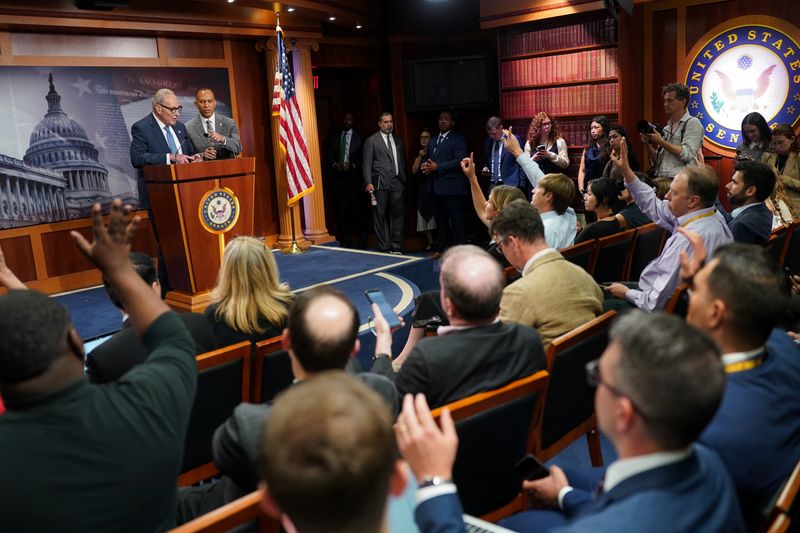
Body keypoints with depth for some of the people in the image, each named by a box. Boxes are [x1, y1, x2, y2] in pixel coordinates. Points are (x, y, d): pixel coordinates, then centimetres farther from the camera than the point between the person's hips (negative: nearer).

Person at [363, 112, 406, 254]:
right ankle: (384, 247, 8)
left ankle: (396, 246, 5)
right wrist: (368, 182, -11)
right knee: (380, 215, 1)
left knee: (398, 213, -1)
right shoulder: (371, 141, 3)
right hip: (380, 183, -4)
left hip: (397, 182, 4)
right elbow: (367, 163, -2)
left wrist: (404, 180, 11)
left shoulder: (398, 141, 18)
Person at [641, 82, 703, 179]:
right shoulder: (666, 128, 18)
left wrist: (661, 142, -12)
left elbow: (687, 155, -13)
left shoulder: (692, 123, 0)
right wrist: (648, 144, 3)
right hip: (660, 180, 6)